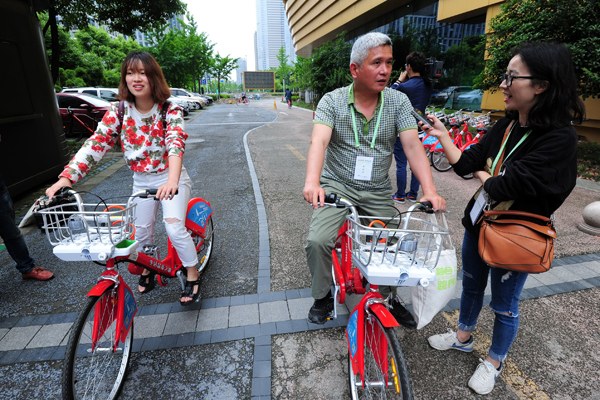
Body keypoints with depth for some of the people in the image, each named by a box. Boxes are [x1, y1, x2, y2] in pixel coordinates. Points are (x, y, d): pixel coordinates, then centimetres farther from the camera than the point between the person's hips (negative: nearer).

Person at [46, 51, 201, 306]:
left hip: (171, 179, -4)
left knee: (174, 228, -17)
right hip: (142, 182, 4)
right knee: (142, 232, 12)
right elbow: (95, 144, -13)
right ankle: (147, 271, 38)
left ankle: (193, 277, 4)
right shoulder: (118, 112, -6)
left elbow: (175, 144, -32)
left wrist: (172, 181, -50)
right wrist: (66, 177, -24)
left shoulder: (170, 111, -16)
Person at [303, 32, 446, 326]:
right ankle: (323, 297, 9)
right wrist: (312, 181, -41)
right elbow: (319, 141, -22)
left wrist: (429, 190, -25)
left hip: (378, 192, 3)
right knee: (317, 241, -20)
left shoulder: (398, 101, -1)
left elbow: (412, 145, -11)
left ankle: (388, 296, 27)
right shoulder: (332, 101, -6)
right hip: (337, 186, -2)